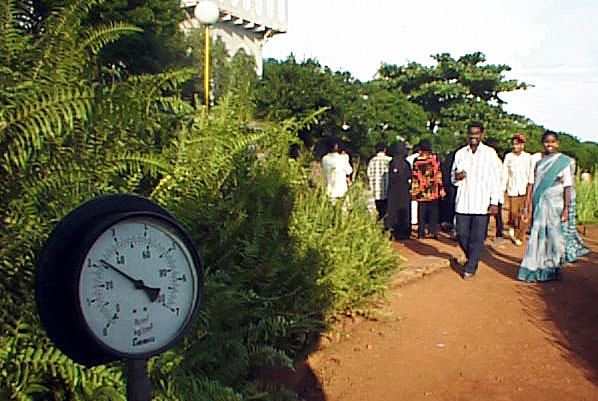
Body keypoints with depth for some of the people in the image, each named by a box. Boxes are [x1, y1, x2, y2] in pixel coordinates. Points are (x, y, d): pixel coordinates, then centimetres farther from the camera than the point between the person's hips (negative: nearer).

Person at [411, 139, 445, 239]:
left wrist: (414, 191, 5)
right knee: (433, 212, 9)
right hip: (433, 192, 0)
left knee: (421, 213, 6)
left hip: (421, 192, 0)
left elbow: (414, 177, -1)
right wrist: (441, 189, 4)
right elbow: (438, 175, -1)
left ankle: (421, 233, 5)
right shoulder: (435, 158, -2)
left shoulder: (416, 160, -3)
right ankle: (433, 231, 7)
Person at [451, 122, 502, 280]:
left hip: (482, 203, -3)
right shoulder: (460, 153, 9)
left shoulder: (490, 153, 1)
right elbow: (452, 177, 17)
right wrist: (456, 177, -8)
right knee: (462, 235, 6)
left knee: (477, 238, -1)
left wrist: (494, 202, -5)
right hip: (462, 202, 3)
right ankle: (471, 257, 32)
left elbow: (495, 179, 1)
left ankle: (471, 268, 11)